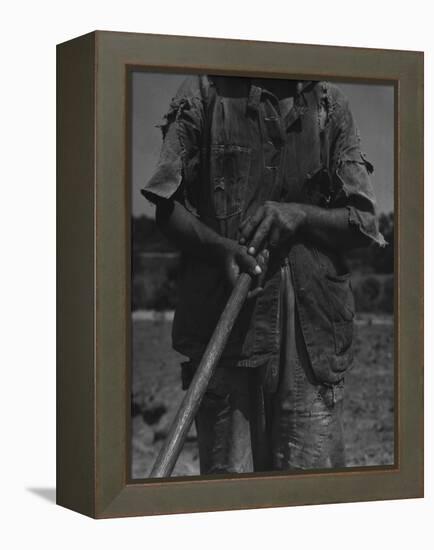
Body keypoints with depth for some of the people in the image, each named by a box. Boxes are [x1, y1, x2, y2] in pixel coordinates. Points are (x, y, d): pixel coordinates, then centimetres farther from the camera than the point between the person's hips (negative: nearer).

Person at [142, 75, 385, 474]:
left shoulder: (330, 104, 13)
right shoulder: (205, 91, 8)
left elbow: (364, 222, 9)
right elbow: (168, 207, 4)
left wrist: (298, 214, -9)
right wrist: (220, 247, -15)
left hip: (311, 325, 1)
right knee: (228, 473, -2)